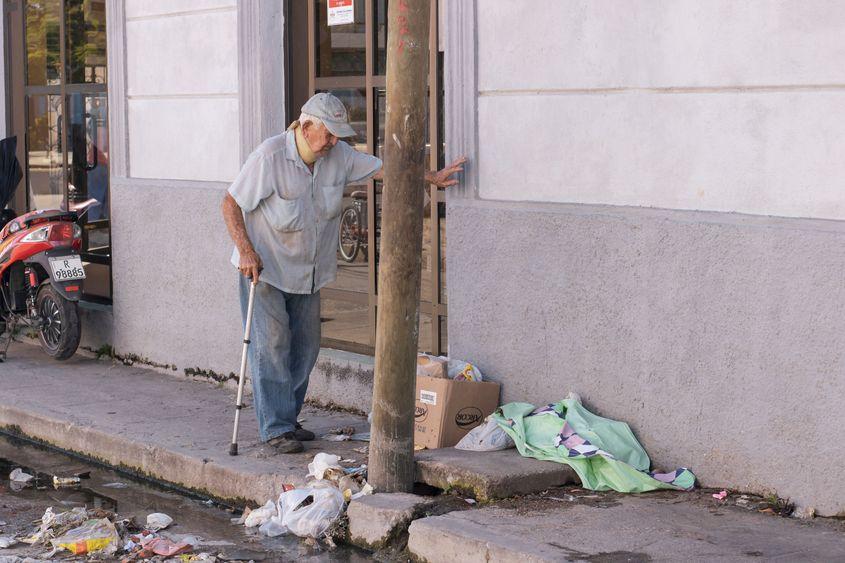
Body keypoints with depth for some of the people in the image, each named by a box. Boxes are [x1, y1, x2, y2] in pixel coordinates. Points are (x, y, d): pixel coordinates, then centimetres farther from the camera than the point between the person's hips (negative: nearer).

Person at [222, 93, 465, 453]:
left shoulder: (338, 156, -2)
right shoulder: (269, 157, -20)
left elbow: (383, 168, 9)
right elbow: (231, 204, -15)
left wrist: (434, 178, 7)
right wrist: (245, 250, -24)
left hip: (308, 270, 7)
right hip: (263, 267, -7)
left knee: (305, 345, 7)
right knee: (271, 344, -9)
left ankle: (287, 419, 19)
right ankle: (274, 428, -6)